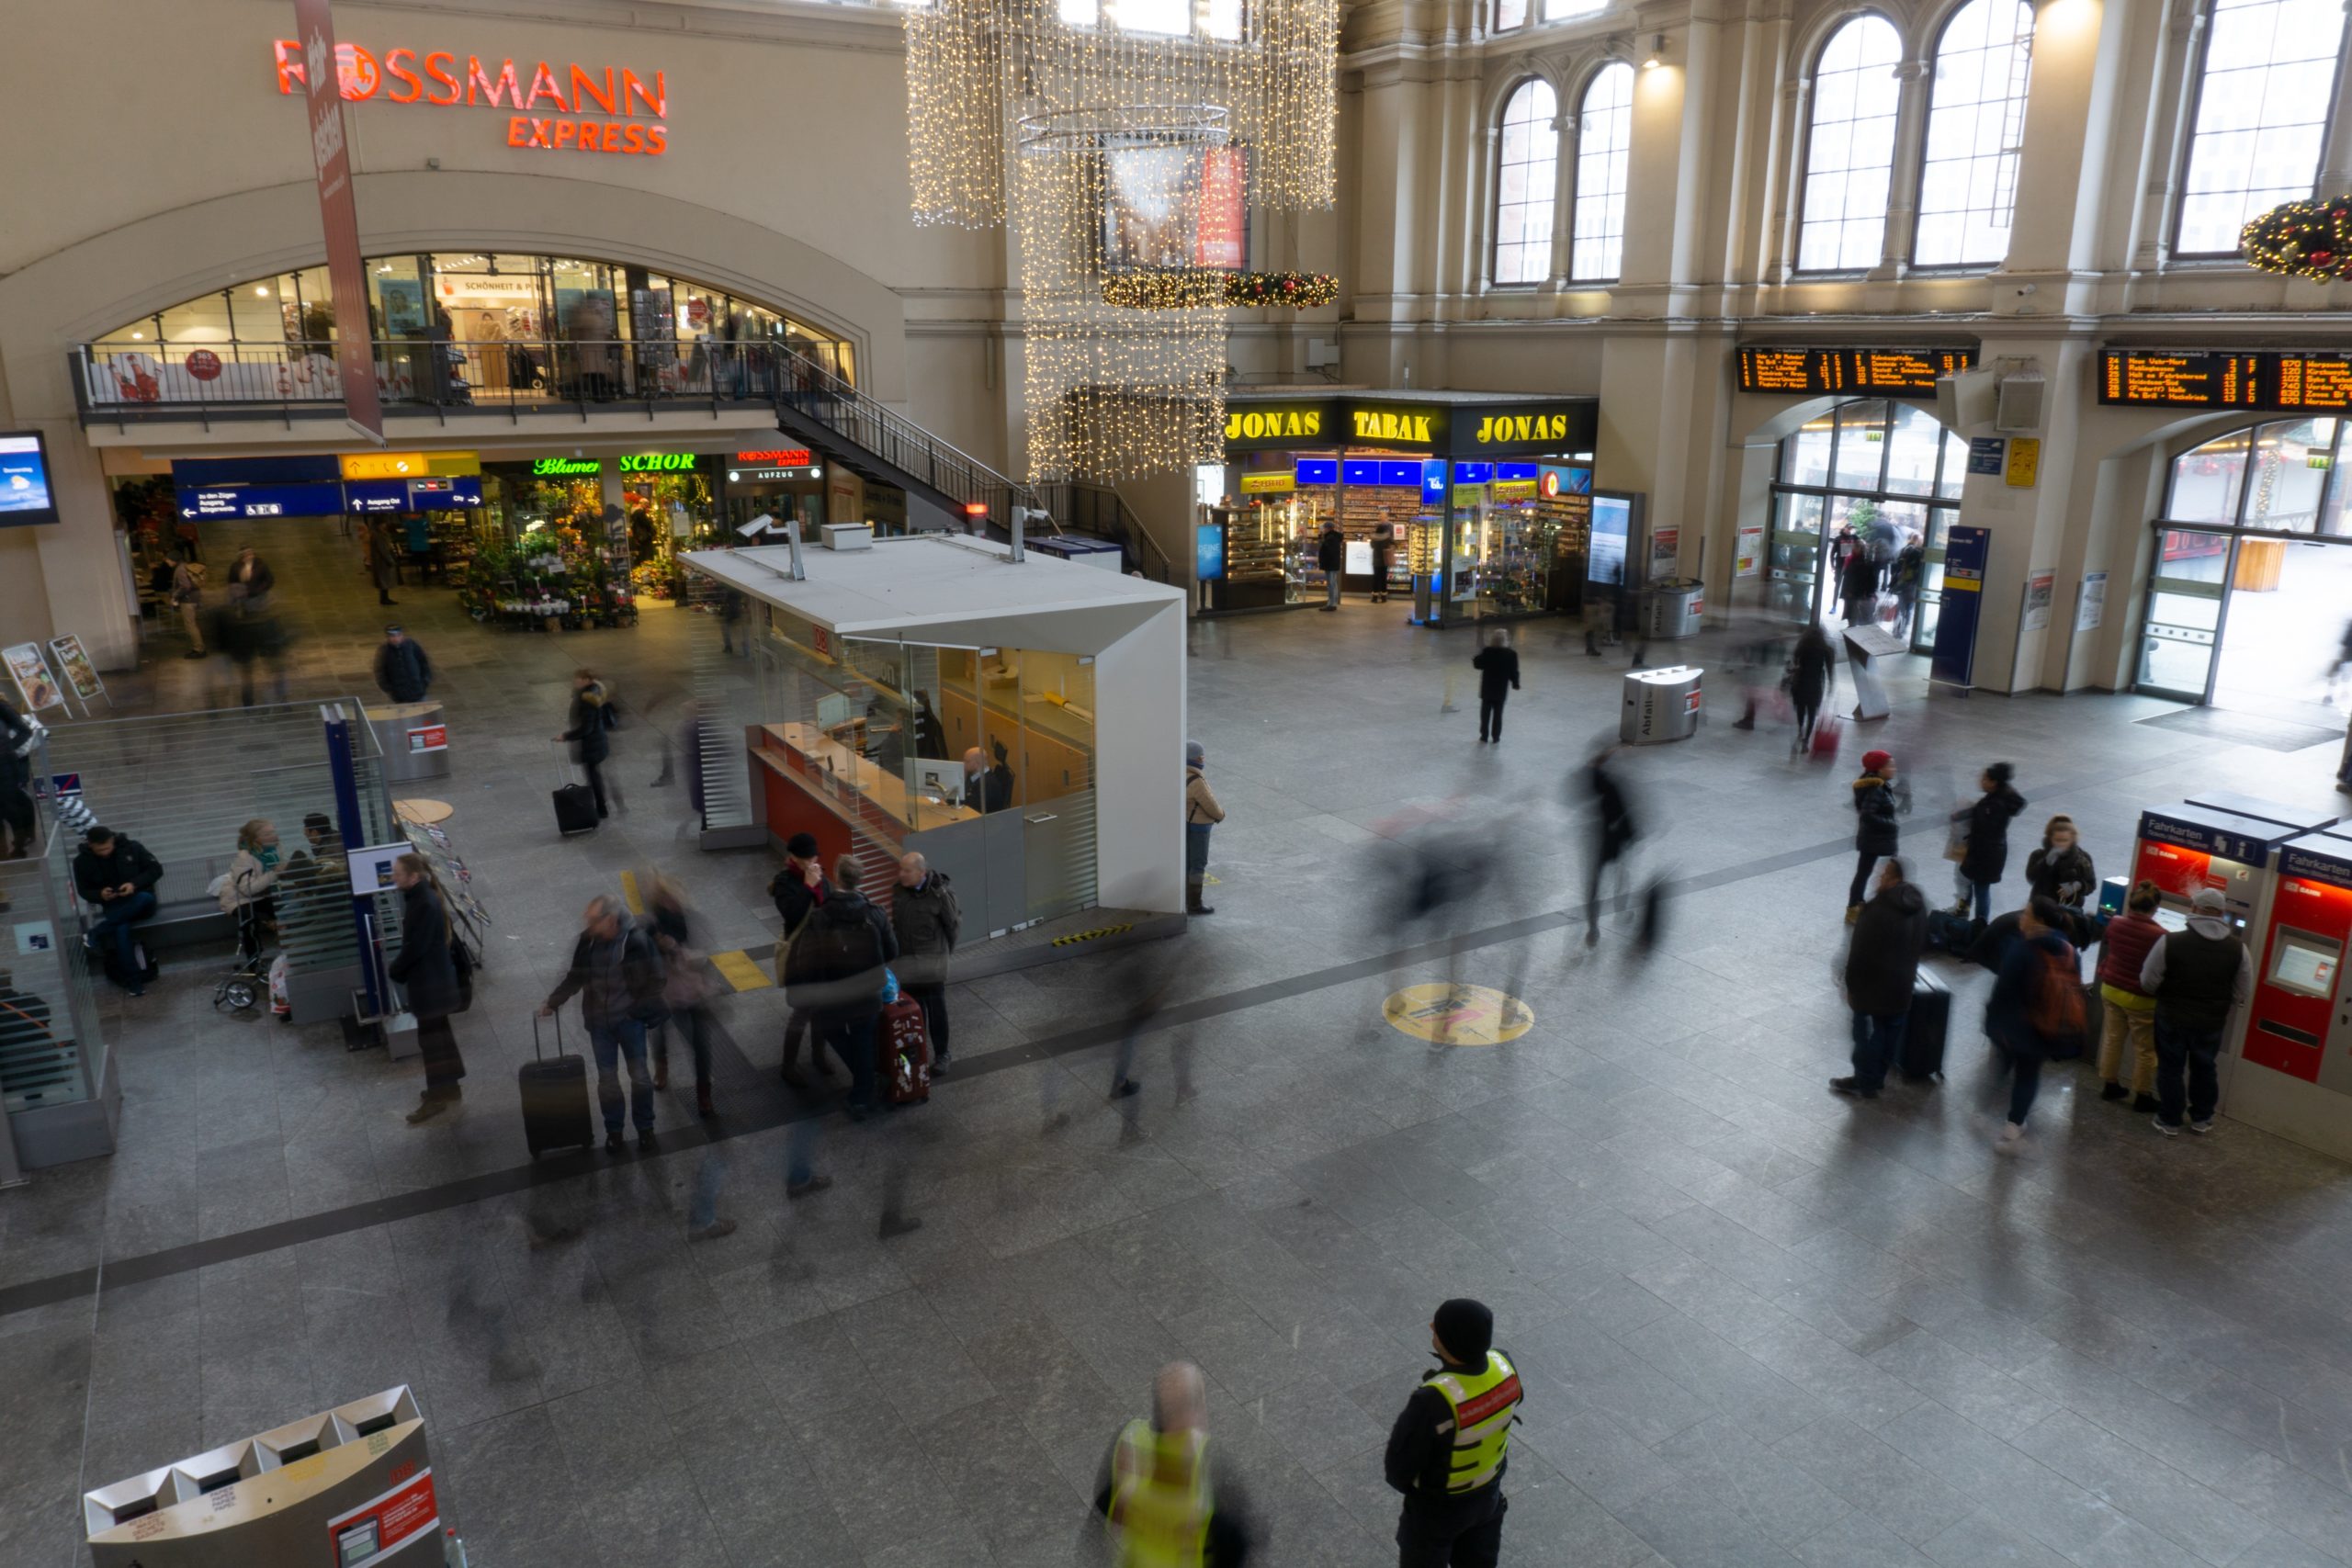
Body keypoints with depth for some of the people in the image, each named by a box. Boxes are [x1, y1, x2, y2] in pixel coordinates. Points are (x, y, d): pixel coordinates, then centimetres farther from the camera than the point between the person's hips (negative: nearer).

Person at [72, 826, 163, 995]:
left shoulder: (132, 847, -5)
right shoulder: (82, 860, -2)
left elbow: (156, 869, -2)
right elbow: (83, 890, 7)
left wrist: (135, 884, -20)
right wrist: (99, 894, -17)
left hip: (140, 902, 0)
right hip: (114, 907, 0)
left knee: (145, 898, -39)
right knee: (121, 929, -35)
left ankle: (98, 933, -27)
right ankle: (133, 979, -28)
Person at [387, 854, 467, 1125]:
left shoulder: (425, 904, -24)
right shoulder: (419, 897, 6)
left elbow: (416, 946, -23)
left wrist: (396, 968, -9)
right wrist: (401, 964, 8)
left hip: (429, 980, -10)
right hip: (430, 976, 10)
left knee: (431, 1036, -2)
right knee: (438, 1032, 18)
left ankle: (437, 1096, 6)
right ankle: (449, 1088, 29)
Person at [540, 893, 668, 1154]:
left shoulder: (637, 941, -19)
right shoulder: (587, 941, -7)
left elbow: (654, 980, -10)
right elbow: (576, 978, 8)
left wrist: (640, 1011, -12)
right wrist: (552, 1002, 5)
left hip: (630, 1019, -3)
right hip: (599, 1022, 3)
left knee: (639, 1075, 9)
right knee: (607, 1078, 10)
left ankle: (645, 1129, 26)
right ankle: (613, 1131, 27)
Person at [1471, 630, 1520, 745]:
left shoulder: (1486, 652, -12)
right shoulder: (1511, 654, -9)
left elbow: (1478, 664, -5)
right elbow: (1514, 671, -5)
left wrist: (1474, 658, 16)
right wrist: (1515, 684, 9)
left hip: (1487, 688, 0)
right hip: (1501, 690, 0)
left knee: (1485, 713, 9)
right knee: (1498, 714, 7)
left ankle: (1484, 737, 11)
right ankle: (1496, 738, 11)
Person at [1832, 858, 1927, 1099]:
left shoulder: (1877, 909, -26)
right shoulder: (1918, 905, -1)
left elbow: (1859, 952, -21)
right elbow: (1922, 945, 12)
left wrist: (1851, 985, -9)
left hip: (1873, 986, -7)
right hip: (1902, 985, 7)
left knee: (1867, 1036, 7)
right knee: (1891, 1033, 18)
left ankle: (1865, 1084, 18)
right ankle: (1877, 1077, 32)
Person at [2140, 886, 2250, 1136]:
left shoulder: (2170, 942, -20)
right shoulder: (2238, 949, -11)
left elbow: (2148, 983, -12)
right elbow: (2243, 994, -2)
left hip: (2172, 1019, -2)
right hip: (2212, 1022, 3)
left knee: (2170, 1069, 14)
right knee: (2203, 1069, 22)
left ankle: (2169, 1121, 23)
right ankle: (2201, 1119, 36)